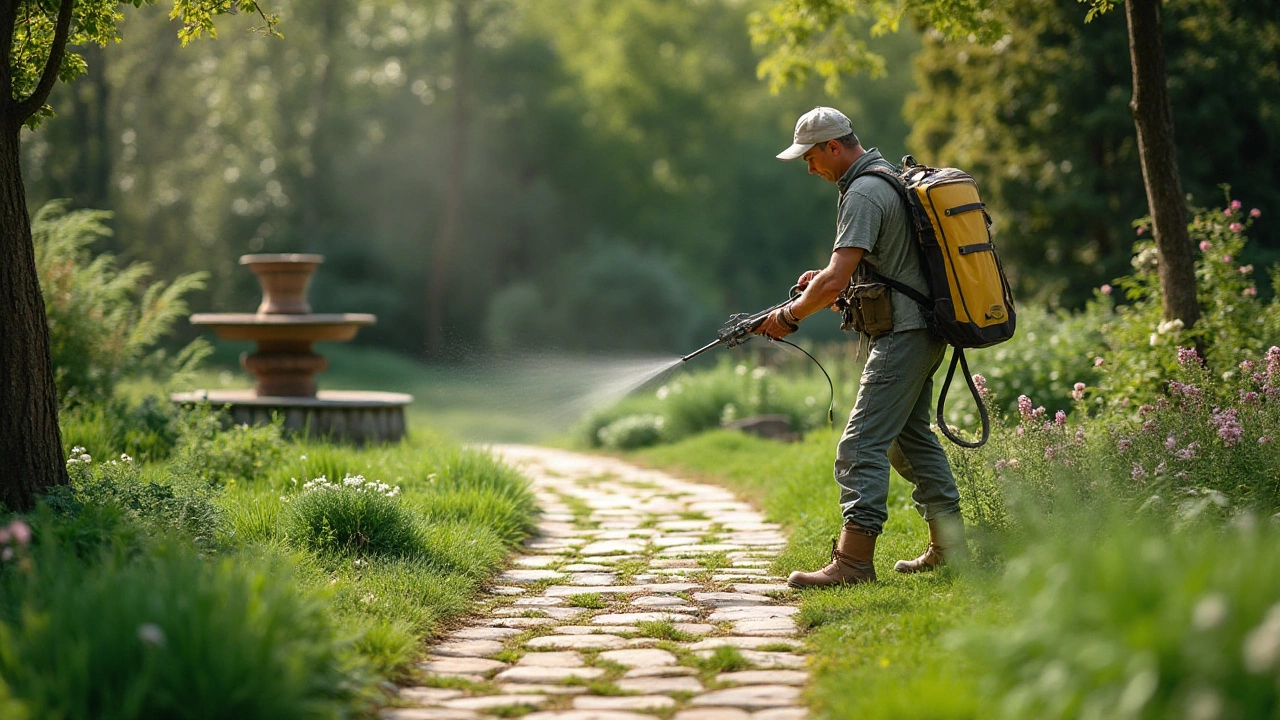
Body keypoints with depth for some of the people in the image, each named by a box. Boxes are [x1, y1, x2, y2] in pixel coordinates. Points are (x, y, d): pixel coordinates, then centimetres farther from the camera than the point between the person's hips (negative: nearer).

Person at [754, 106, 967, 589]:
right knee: (910, 435, 19)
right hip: (924, 331, 11)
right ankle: (948, 545, 24)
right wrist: (828, 275, 15)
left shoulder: (862, 194, -16)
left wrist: (788, 316, -8)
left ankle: (853, 561, -18)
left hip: (903, 336, -11)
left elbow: (835, 284, -23)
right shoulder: (892, 177, 16)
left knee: (862, 446, -13)